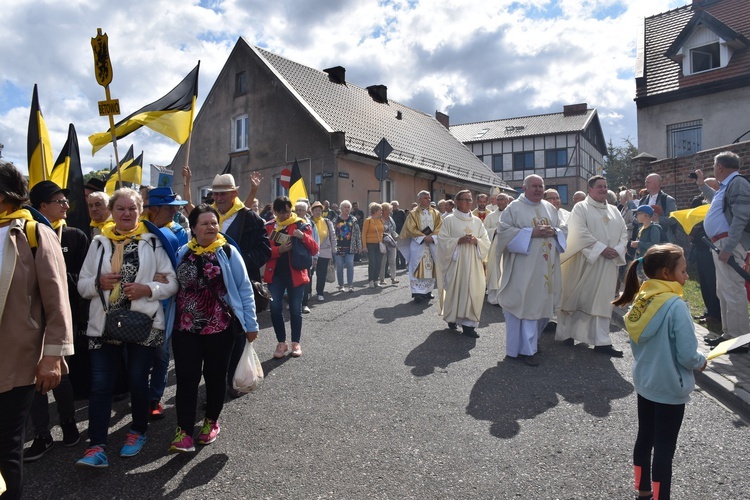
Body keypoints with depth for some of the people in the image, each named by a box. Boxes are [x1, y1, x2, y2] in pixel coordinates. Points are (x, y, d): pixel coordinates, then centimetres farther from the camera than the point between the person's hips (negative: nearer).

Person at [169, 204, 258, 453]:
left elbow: (244, 289, -5)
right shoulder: (182, 253, 3)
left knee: (215, 376, 12)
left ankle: (211, 422, 32)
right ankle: (184, 432, 9)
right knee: (186, 378, 0)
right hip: (186, 328, 2)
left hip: (219, 328, -2)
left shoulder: (227, 252, -6)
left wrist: (250, 324, -7)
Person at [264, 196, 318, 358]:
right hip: (275, 273, 2)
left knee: (295, 309, 5)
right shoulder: (269, 227, 3)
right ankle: (281, 342, 17)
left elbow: (314, 250, -5)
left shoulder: (301, 225, -1)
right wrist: (279, 249, -21)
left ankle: (296, 343, 20)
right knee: (275, 308, 0)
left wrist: (304, 237, -22)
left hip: (295, 273, -1)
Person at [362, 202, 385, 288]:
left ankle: (376, 280, 16)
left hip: (379, 244, 5)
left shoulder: (381, 220, 10)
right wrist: (364, 246, -12)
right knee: (372, 263, -7)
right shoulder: (368, 220, -7)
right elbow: (364, 234, -7)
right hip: (370, 245, -5)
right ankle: (370, 281, 5)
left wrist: (383, 243, 10)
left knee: (378, 263, 5)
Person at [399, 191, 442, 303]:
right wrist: (424, 237, -15)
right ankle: (418, 292, -7)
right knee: (418, 268, -7)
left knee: (430, 267, 6)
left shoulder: (435, 213, 11)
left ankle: (428, 291, 15)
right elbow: (411, 229, -7)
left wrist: (432, 236, -13)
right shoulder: (413, 214, 1)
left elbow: (439, 227, 4)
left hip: (432, 244, 4)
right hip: (418, 244, -4)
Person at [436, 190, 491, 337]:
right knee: (454, 289, 2)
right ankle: (452, 318, 23)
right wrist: (459, 240, -17)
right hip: (455, 261, -3)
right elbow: (442, 240, -6)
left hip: (473, 262, 3)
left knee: (473, 290, -3)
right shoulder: (449, 220, 0)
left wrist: (476, 241, -11)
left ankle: (468, 323, 4)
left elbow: (486, 241, 10)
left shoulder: (477, 221, 11)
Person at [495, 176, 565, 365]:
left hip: (547, 268, 6)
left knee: (544, 304, 11)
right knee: (525, 305, -4)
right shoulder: (514, 208, -2)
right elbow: (504, 231, -11)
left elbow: (563, 230, 18)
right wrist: (532, 232, -17)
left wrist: (554, 232, -6)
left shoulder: (550, 208, 15)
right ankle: (526, 348, 6)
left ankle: (530, 340, 29)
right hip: (524, 268, -6)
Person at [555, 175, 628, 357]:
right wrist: (602, 248, -18)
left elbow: (624, 232, 12)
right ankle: (566, 332, 18)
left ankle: (601, 341, 8)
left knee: (601, 300, 5)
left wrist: (618, 250, -6)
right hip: (584, 262, -5)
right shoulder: (580, 208, -3)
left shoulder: (614, 210, 15)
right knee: (576, 298, 3)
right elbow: (581, 233, -15)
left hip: (607, 264, 5)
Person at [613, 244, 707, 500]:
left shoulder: (640, 300, -3)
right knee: (664, 448, 8)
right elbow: (687, 355, -21)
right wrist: (701, 363, 0)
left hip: (644, 383, 7)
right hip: (670, 389, -7)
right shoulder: (676, 305, -24)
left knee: (645, 438, 20)